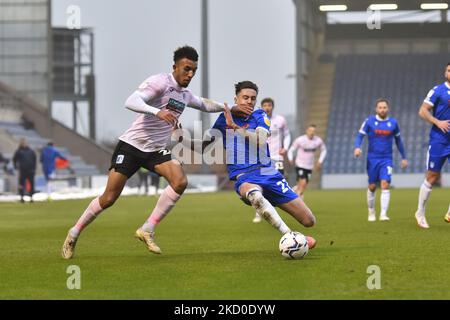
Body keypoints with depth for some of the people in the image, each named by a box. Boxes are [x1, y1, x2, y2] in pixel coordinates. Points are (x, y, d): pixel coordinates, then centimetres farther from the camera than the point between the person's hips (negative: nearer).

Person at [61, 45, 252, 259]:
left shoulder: (185, 94, 10)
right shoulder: (160, 82, -15)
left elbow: (204, 105, 34)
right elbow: (131, 102, -30)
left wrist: (229, 108, 24)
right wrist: (157, 112, -44)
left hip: (157, 151, 6)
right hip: (131, 145, -6)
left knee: (180, 182, -21)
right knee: (109, 198, -5)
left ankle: (147, 230, -13)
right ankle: (74, 234, 16)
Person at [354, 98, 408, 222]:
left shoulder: (393, 123, 5)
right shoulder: (369, 121, -2)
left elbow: (398, 140, 17)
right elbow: (360, 136, -3)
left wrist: (404, 157, 19)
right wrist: (357, 147, -24)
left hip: (387, 159, 0)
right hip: (372, 159, 0)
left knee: (385, 185, -15)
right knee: (372, 187, 5)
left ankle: (383, 214, -19)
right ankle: (371, 213, 24)